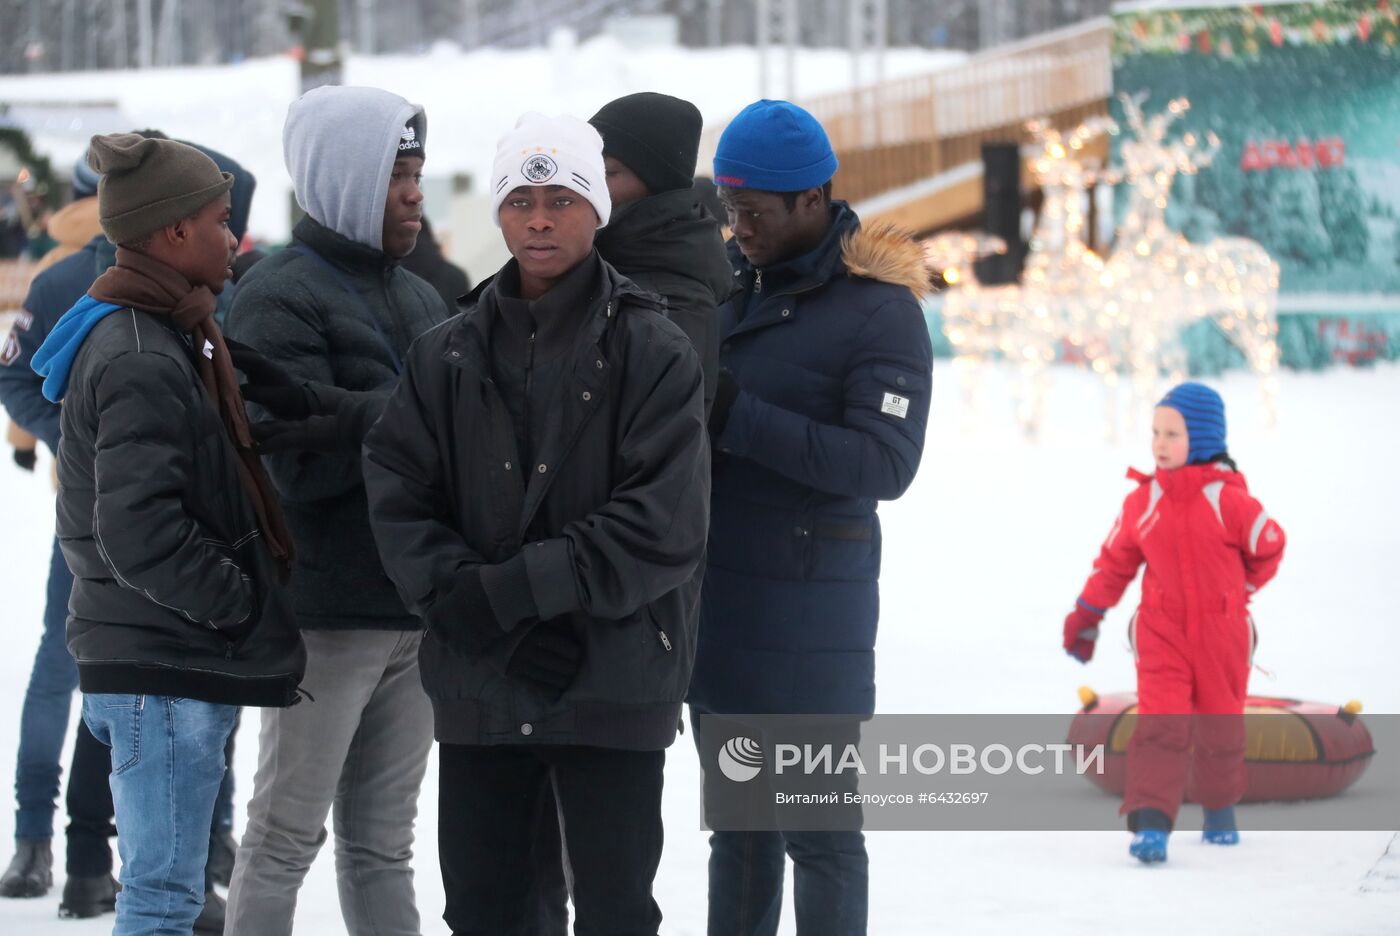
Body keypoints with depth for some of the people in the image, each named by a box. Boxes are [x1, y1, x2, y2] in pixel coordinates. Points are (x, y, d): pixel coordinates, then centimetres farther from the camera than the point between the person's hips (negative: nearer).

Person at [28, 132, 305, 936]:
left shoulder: (165, 334, 14)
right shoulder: (141, 359, -19)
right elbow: (140, 533, -25)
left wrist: (250, 593, 13)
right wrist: (243, 605, -14)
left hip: (179, 661, 11)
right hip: (165, 667, -11)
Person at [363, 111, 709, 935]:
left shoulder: (652, 350, -4)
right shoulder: (448, 356, 8)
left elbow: (663, 525, -13)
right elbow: (400, 498, 0)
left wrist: (519, 588, -18)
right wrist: (471, 604, -16)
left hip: (612, 685, -4)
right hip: (477, 684, 4)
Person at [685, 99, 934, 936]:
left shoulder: (878, 310, -11)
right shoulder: (729, 279, 10)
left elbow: (885, 463, -19)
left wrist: (741, 419, -22)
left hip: (810, 607, -7)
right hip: (715, 591, 7)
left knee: (818, 830, -2)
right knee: (736, 825, 15)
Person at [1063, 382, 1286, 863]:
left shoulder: (1229, 500, -11)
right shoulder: (1142, 502, -2)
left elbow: (1268, 547, 4)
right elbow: (1114, 561, 9)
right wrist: (1084, 616, 11)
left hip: (1222, 629, 0)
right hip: (1161, 630, 0)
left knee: (1221, 724, 12)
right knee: (1160, 723, -14)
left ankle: (1220, 809, 35)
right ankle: (1150, 823, -19)